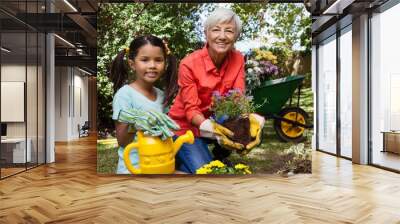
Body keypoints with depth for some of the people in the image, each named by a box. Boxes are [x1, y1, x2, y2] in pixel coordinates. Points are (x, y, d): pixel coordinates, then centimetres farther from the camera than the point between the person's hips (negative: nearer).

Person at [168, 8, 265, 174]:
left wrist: (250, 119, -37)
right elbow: (191, 110, -23)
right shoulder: (189, 64, -23)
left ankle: (218, 157, 6)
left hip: (216, 120, 4)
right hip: (186, 126, -4)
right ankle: (180, 159, 14)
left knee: (249, 129, -24)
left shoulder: (238, 59, -10)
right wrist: (212, 130, -42)